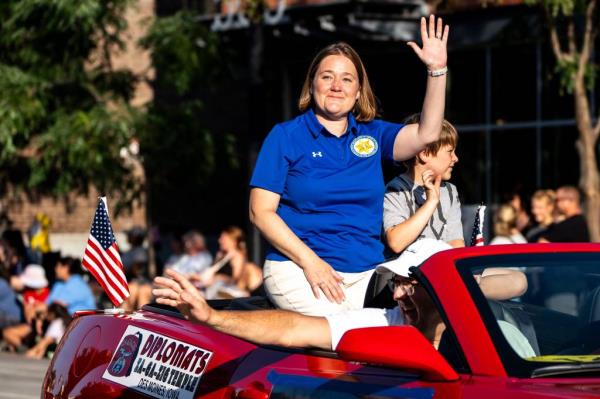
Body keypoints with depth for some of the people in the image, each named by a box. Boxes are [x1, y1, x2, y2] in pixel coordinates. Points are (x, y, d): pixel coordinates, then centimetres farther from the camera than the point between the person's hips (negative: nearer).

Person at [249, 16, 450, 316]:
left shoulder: (372, 134, 15)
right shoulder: (286, 136, 3)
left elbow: (426, 134, 0)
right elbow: (261, 211, -2)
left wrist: (437, 70, -10)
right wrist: (310, 261, -13)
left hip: (366, 274, 5)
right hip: (298, 269, -4)